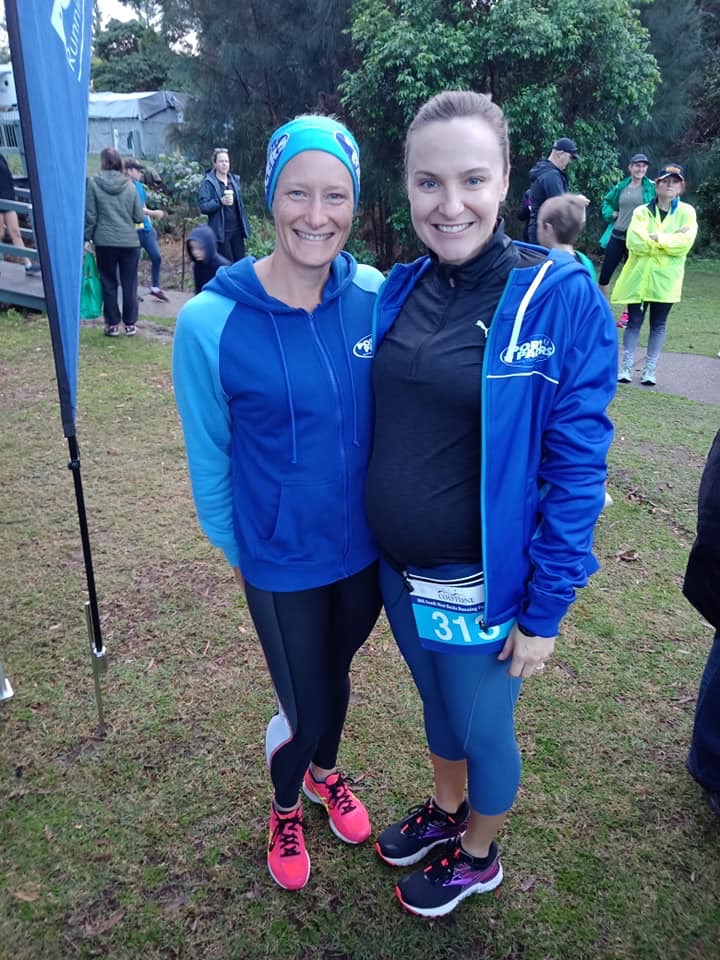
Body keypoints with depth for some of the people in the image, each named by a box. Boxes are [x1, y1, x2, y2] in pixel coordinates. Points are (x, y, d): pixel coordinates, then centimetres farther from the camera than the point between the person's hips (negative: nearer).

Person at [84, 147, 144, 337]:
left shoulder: (93, 183, -4)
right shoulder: (129, 185, 0)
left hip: (105, 242, -1)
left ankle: (112, 324, 12)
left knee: (109, 284, 9)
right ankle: (130, 324, 12)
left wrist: (87, 238, 6)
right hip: (130, 241, 1)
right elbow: (139, 216, 3)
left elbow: (90, 216, -4)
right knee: (129, 284, 9)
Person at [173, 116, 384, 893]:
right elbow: (209, 459, -8)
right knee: (303, 707, 14)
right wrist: (234, 551, 3)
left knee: (335, 674, 26)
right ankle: (285, 806, 51)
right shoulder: (210, 322, -20)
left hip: (367, 547, 3)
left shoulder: (374, 298, -11)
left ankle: (326, 773, 60)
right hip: (281, 564, -3)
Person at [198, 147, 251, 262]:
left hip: (237, 229, 5)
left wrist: (245, 225, 14)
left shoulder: (235, 180, 11)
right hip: (220, 231, -5)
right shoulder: (208, 182, -6)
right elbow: (203, 206, -13)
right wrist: (220, 202, -29)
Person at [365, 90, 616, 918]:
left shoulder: (561, 297, -18)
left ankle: (477, 857, 49)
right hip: (396, 570, 5)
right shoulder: (398, 290, -2)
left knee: (483, 729, 19)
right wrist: (373, 543, 9)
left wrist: (545, 609, -13)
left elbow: (577, 467, -15)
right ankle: (443, 811, 57)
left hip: (483, 583, -5)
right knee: (436, 703, 27)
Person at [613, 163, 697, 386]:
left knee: (658, 324, 7)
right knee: (634, 322, 5)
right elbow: (635, 243, -15)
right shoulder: (641, 211, 1)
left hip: (665, 279, 0)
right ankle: (626, 367, 12)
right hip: (638, 276, 0)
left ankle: (650, 370, 15)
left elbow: (684, 244, -13)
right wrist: (670, 240, -14)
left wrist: (655, 238, -16)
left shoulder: (687, 212, 1)